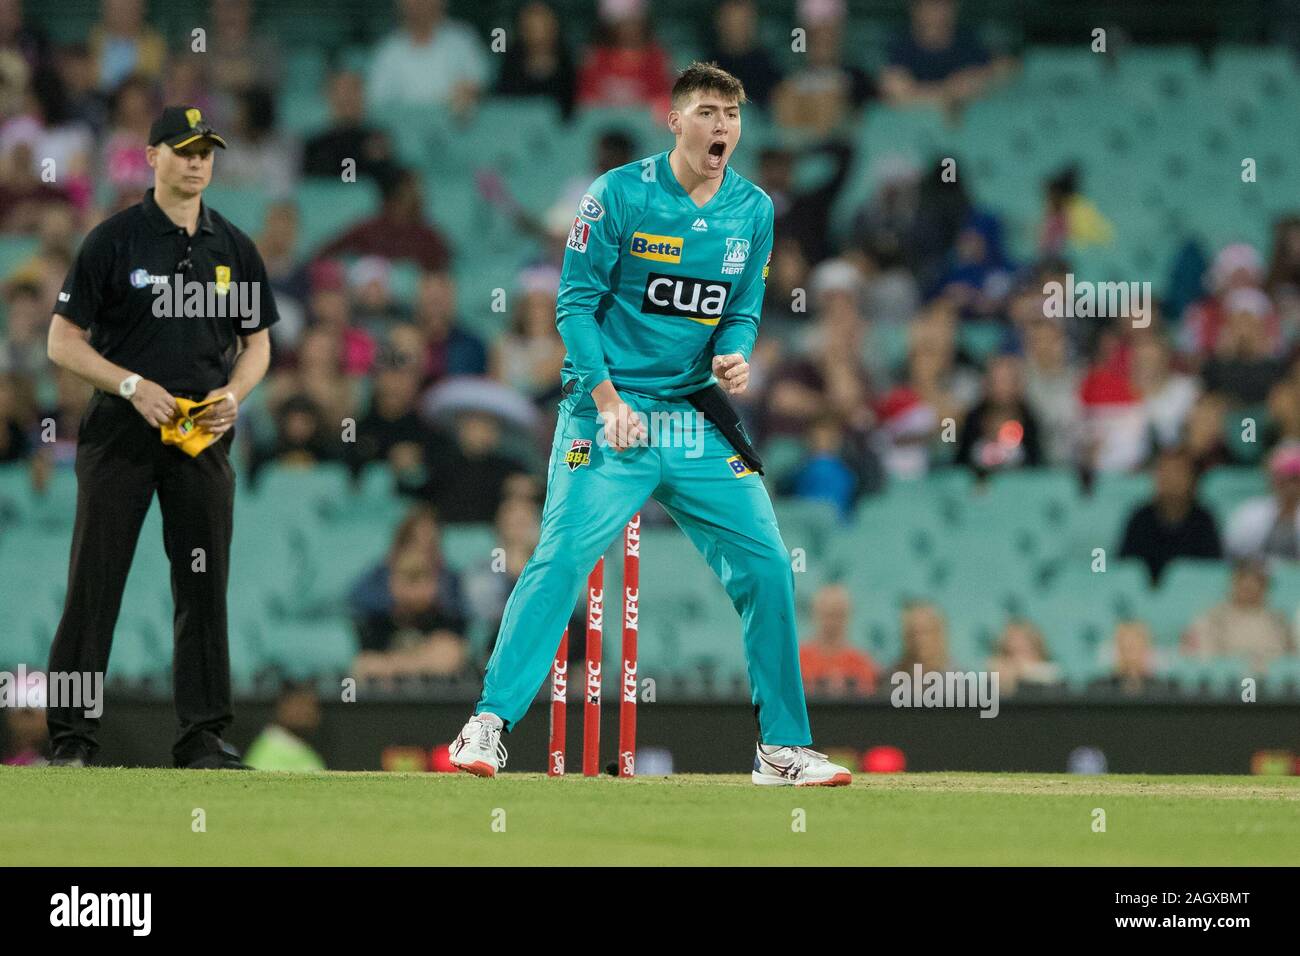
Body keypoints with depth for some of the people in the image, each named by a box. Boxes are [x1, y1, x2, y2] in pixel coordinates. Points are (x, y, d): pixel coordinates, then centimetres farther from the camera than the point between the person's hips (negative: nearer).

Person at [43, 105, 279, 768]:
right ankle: (71, 739, -1)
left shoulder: (234, 249, 10)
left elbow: (257, 342, 18)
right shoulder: (114, 240, -2)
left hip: (203, 437, 3)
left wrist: (234, 393, -2)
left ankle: (202, 737, 8)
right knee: (95, 583, -4)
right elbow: (63, 342, -2)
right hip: (120, 432, -3)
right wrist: (132, 385, -15)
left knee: (204, 587, 2)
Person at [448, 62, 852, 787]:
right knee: (561, 558, -17)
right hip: (611, 413, -4)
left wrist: (735, 356, -10)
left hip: (700, 415, 5)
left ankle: (784, 748, 11)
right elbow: (577, 302, -6)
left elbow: (744, 312, 13)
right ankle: (488, 726, -14)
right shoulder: (620, 195, -7)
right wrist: (607, 399, -15)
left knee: (767, 565, 0)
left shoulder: (754, 210, 7)